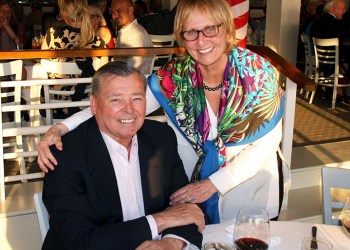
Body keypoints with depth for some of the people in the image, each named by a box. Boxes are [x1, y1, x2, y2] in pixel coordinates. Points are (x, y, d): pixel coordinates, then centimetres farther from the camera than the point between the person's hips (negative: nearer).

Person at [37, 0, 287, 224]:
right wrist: (60, 128, -33)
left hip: (252, 186, 0)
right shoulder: (175, 76, -15)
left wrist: (213, 185, -22)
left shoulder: (258, 72, -20)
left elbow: (266, 144, -16)